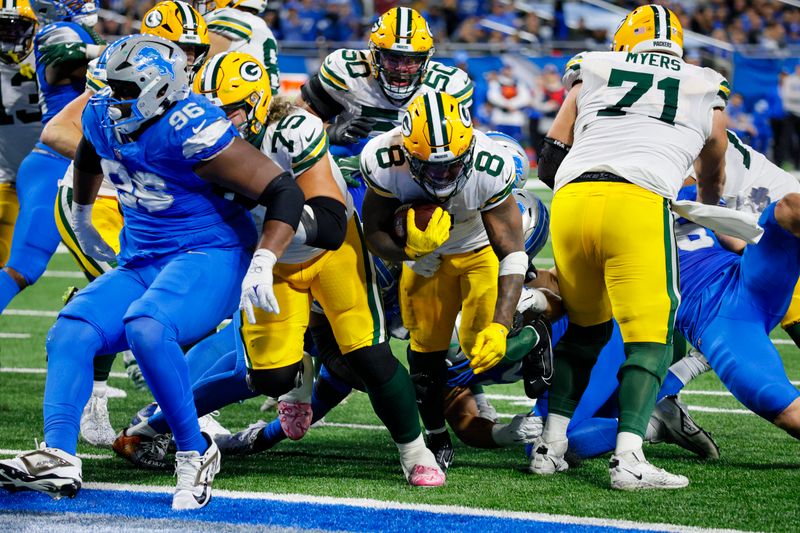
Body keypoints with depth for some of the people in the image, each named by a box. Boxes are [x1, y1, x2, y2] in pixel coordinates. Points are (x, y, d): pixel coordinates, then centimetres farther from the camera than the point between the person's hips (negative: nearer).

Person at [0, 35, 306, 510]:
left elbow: (284, 191, -23)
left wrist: (263, 266, -32)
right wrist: (81, 218, 41)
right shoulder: (103, 116, 2)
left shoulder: (190, 129, -22)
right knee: (71, 332, -14)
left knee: (146, 327, -35)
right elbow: (90, 157, 31)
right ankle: (58, 458, -29)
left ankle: (196, 454, -21)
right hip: (141, 264, 8)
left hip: (209, 257, -8)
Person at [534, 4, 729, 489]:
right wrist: (707, 214, 65)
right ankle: (628, 459, -15)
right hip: (640, 203, -3)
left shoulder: (591, 77, 25)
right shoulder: (706, 92, 26)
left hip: (572, 200, 3)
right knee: (650, 335, 0)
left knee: (585, 327, 21)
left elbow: (549, 164, 24)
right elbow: (713, 181, 44)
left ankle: (551, 446, 16)